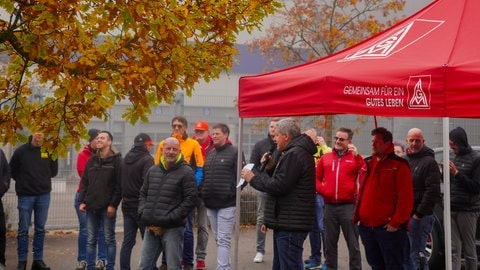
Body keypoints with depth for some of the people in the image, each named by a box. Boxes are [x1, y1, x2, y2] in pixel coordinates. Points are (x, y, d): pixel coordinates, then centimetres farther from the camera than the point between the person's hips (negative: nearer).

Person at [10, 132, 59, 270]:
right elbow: (12, 170, 7)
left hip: (44, 195, 2)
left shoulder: (48, 151, 3)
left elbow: (53, 172, 9)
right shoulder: (21, 151, -3)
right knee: (23, 230, 3)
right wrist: (23, 182, 6)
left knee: (40, 229, 7)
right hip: (25, 195, -2)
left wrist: (54, 157, -1)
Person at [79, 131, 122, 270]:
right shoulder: (92, 160, 13)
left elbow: (119, 185, -8)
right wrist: (82, 201, 2)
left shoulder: (116, 160, -3)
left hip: (108, 206, -5)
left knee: (109, 239, 3)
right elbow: (84, 182, 13)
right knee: (91, 240, 8)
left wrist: (113, 204, -14)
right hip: (91, 206, 5)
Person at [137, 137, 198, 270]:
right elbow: (143, 194, 19)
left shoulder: (186, 172, -5)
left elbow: (190, 200, -11)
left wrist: (168, 220, -14)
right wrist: (143, 214, 2)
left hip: (172, 228, -5)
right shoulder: (152, 171, 13)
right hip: (151, 227, 5)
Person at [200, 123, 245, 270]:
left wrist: (233, 192, -14)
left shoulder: (234, 152, -5)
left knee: (223, 239, -8)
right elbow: (204, 175, 22)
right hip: (211, 203, 7)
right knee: (218, 239, 12)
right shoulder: (210, 154, 17)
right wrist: (202, 191, 9)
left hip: (227, 203, -7)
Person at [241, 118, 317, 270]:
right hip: (289, 223, 11)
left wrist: (253, 179, -8)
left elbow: (279, 186, -20)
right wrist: (256, 174, 12)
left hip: (290, 224, -11)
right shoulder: (299, 152, 19)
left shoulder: (294, 155, -16)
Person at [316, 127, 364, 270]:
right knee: (330, 243, 12)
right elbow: (317, 178, 16)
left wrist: (357, 156, -23)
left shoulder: (355, 158, 1)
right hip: (329, 206, 4)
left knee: (353, 243, 2)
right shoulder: (325, 158, 11)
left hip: (348, 206, -3)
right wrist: (321, 189, -2)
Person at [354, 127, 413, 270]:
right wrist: (360, 216, 12)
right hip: (366, 226, 7)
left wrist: (396, 222, -15)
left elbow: (406, 197, -12)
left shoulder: (399, 165, -6)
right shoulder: (367, 163, 14)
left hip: (388, 227, -7)